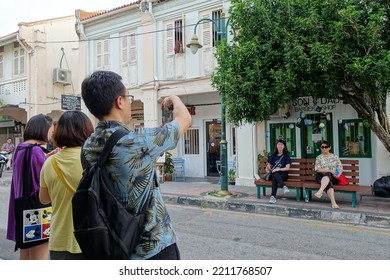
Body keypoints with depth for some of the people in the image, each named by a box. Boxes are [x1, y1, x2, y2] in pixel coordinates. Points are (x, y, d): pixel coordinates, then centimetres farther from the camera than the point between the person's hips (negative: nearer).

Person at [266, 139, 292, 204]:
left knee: (274, 178, -37)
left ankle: (273, 196, -49)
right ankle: (284, 186, -57)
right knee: (275, 174, -38)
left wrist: (278, 169, -20)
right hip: (273, 174, 2)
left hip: (283, 175, -2)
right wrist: (268, 169, -5)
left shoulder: (286, 156, 5)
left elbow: (287, 168, -5)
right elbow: (268, 165, 19)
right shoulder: (273, 155, 16)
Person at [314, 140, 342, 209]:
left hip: (333, 177, 0)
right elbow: (317, 169, -2)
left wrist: (338, 175, -12)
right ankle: (333, 202, -53)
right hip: (321, 177, 0)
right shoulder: (319, 157, 10)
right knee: (328, 183, -37)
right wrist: (330, 170, -14)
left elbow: (340, 168, 10)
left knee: (327, 175, -38)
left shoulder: (335, 157, 17)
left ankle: (320, 191, -59)